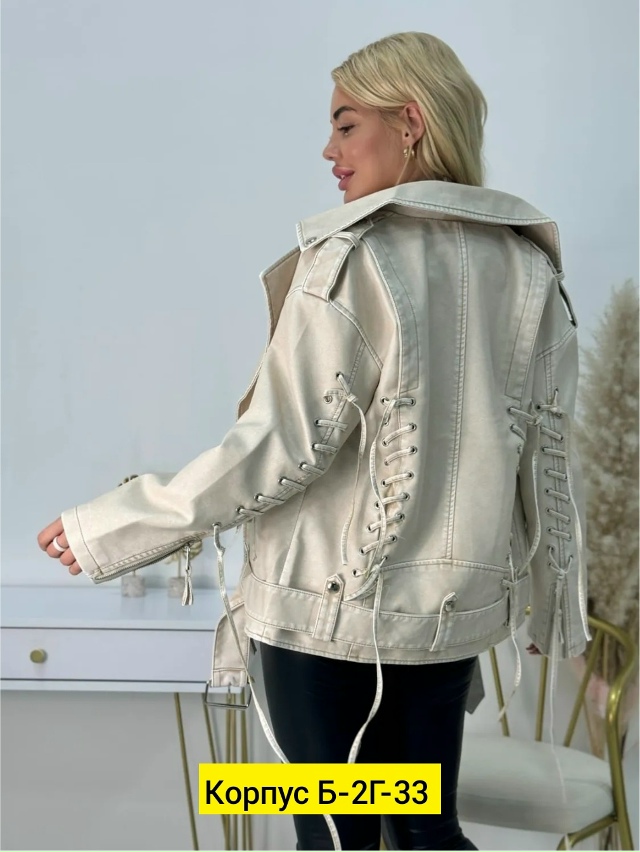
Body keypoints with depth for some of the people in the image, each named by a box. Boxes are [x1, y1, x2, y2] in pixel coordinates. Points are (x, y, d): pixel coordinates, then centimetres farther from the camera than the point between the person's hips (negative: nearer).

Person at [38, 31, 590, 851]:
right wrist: (556, 601, 17)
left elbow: (285, 443, -18)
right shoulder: (529, 265, 2)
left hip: (329, 601, -5)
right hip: (453, 605, 5)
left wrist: (112, 531, -10)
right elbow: (548, 451, 5)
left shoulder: (350, 257, -15)